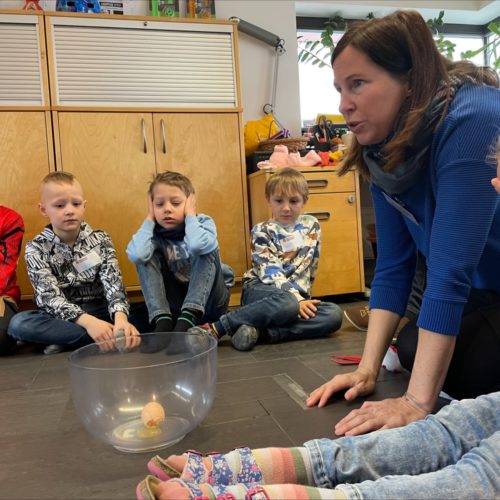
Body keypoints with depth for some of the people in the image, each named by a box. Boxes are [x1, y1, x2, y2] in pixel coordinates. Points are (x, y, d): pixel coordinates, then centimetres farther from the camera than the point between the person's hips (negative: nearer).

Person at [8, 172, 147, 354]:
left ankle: (65, 341, -22)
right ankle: (109, 336, -25)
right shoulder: (36, 249, -5)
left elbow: (113, 282, -14)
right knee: (19, 323, -31)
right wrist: (87, 321, -37)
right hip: (61, 318, -1)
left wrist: (120, 317, -36)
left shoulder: (100, 239, 0)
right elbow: (49, 296, -17)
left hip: (100, 312, 1)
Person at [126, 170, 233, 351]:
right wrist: (149, 219, -16)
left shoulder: (203, 222, -12)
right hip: (173, 304, 2)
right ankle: (163, 321, -28)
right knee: (147, 257, -15)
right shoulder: (155, 232, -6)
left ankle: (186, 320, -36)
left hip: (208, 300, -2)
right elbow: (135, 255, -30)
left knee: (206, 250, -26)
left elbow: (197, 245, -39)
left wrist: (190, 216, -21)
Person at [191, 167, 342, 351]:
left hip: (297, 293, 5)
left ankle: (262, 331, -32)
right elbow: (271, 273, -13)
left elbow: (309, 267, 11)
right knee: (288, 303, -40)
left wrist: (301, 297, 2)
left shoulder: (312, 226, 10)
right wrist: (296, 299, -25)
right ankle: (218, 327, -31)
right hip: (261, 290, -4)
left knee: (334, 315, -25)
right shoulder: (262, 231, -3)